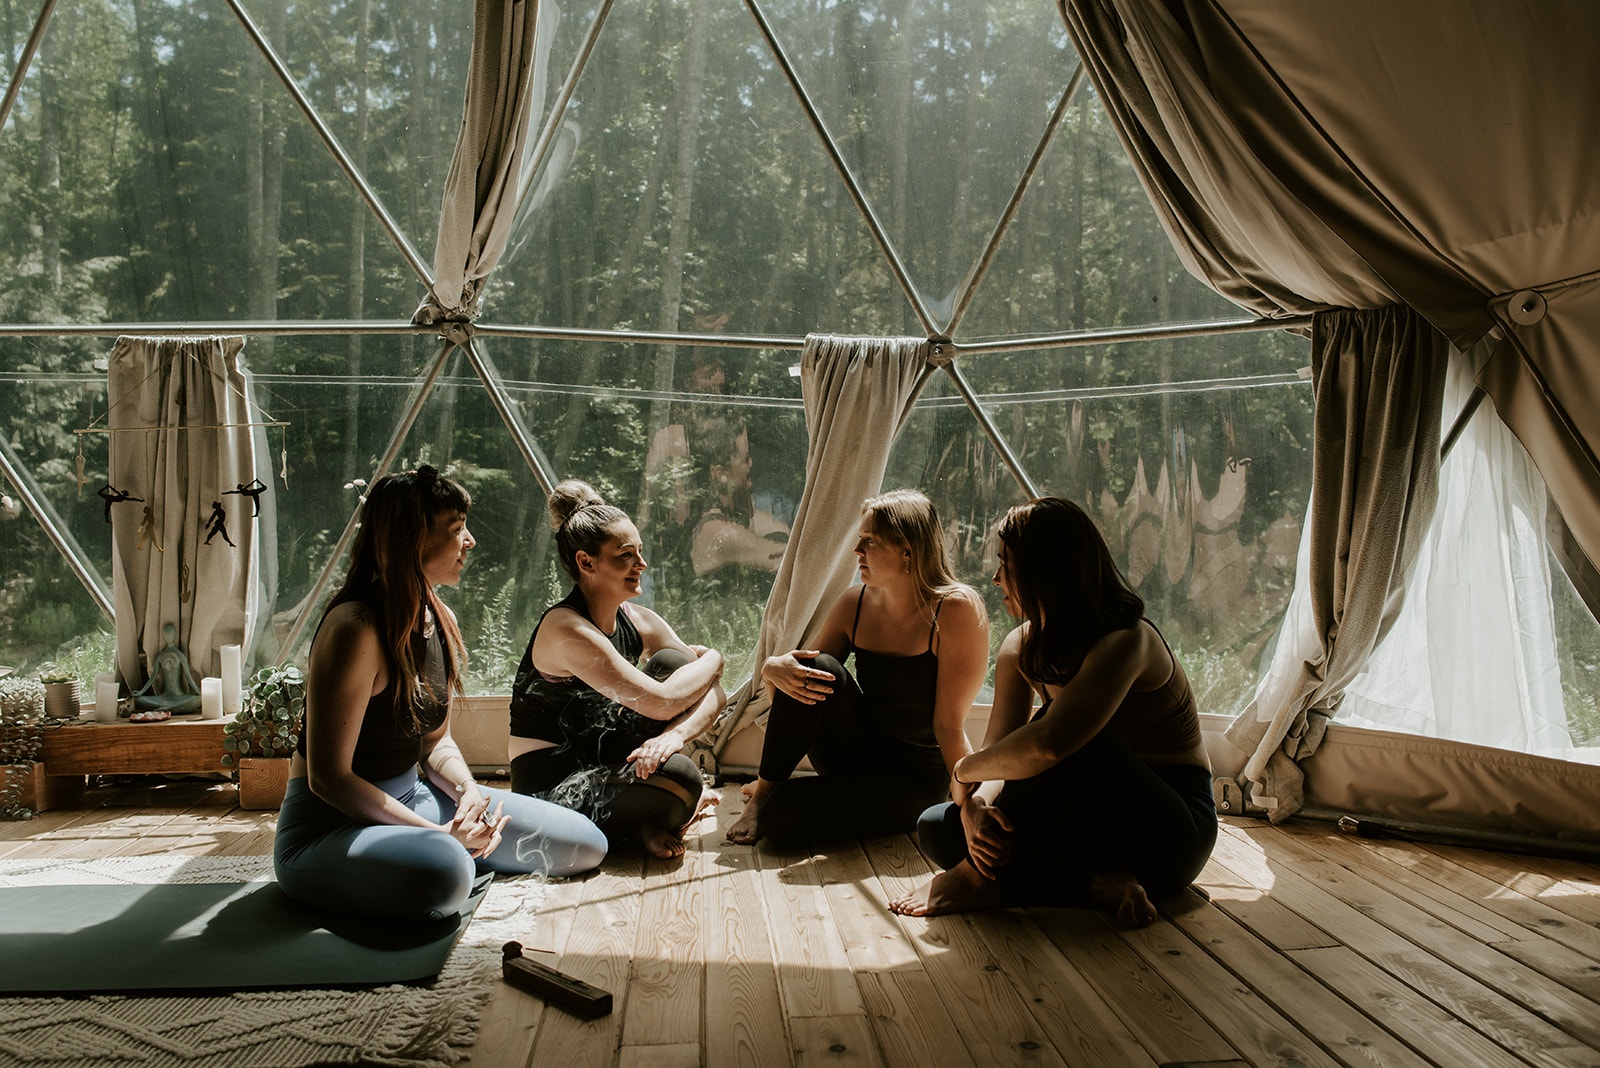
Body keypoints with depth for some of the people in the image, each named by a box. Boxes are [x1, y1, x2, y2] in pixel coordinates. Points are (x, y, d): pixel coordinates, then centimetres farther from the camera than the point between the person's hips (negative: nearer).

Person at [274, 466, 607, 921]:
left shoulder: (440, 620, 5)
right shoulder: (355, 627, -22)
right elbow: (328, 777, -22)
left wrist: (469, 790, -8)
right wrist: (440, 833, -25)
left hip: (413, 799, 8)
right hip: (330, 825, -8)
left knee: (587, 844, 0)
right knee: (443, 874, -42)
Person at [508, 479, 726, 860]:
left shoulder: (638, 621, 1)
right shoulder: (567, 628, -23)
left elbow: (714, 693, -6)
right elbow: (662, 702, -29)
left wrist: (678, 733, -27)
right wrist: (712, 659, -11)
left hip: (601, 763, 8)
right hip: (551, 788, -8)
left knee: (672, 661, -9)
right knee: (680, 777, -33)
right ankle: (647, 825, 5)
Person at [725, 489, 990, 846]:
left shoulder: (956, 608, -20)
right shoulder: (854, 605, -3)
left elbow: (949, 727, -19)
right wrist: (773, 669, -20)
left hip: (916, 779, -5)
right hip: (857, 752, 5)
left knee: (782, 817, -27)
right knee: (815, 667, -24)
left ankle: (771, 805, 10)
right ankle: (763, 791, -6)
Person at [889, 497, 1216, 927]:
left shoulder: (1126, 640, -24)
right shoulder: (1022, 648, 2)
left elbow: (1046, 746, -39)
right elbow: (997, 751, -3)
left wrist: (964, 772, -23)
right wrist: (973, 805, -25)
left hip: (1169, 833, -7)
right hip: (1099, 819, 8)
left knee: (1064, 731, -35)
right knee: (937, 827, -8)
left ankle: (981, 875, -18)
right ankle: (1100, 887, -22)